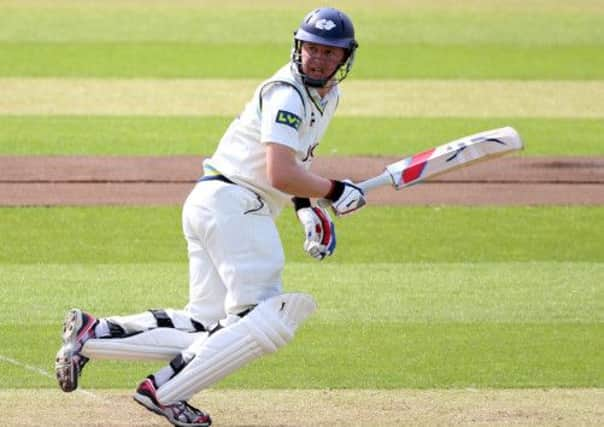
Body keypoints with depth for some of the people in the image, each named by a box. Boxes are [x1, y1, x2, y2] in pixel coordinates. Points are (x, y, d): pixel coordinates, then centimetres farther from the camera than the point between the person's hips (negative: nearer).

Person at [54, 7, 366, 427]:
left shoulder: (328, 94, 17)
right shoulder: (287, 93, -14)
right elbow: (279, 174, -24)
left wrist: (307, 207, 18)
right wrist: (334, 191, -11)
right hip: (233, 202, -10)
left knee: (205, 327, 5)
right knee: (266, 321, -15)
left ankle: (92, 333, 1)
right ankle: (165, 390, -18)